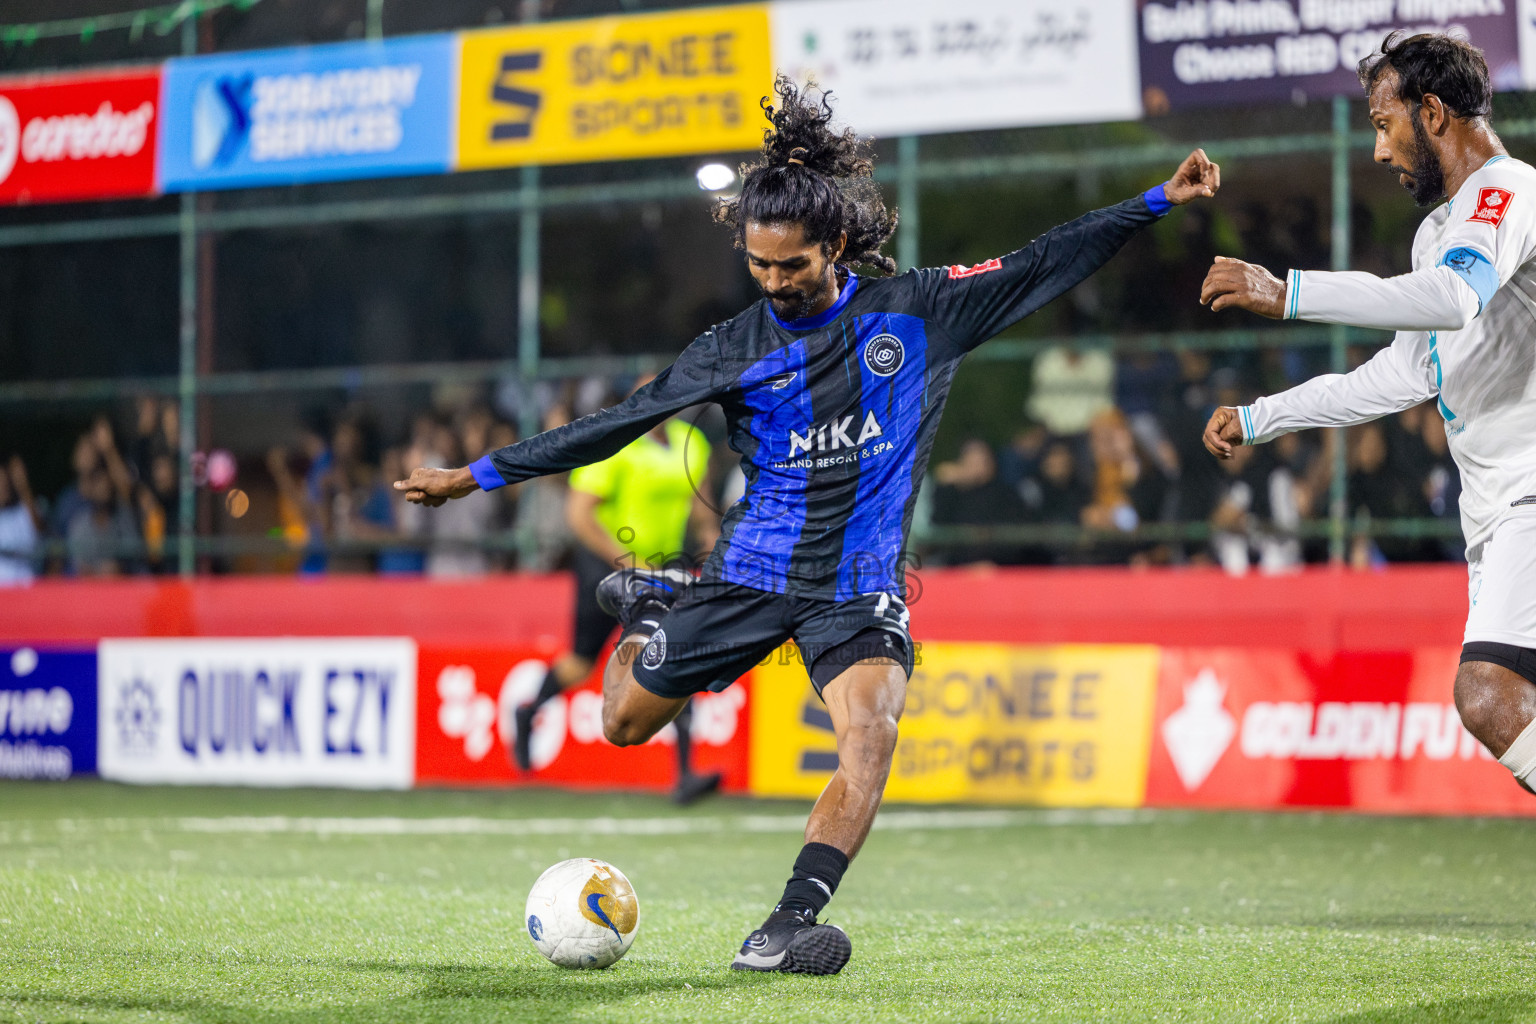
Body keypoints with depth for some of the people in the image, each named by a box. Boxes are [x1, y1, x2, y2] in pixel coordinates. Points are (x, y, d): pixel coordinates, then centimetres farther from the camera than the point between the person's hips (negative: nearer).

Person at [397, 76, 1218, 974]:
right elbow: (616, 425, 2)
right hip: (753, 568, 1)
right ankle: (642, 607, 41)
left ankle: (786, 927, -33)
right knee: (625, 724, 8)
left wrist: (1161, 201, -2)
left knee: (871, 732, -28)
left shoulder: (916, 311, -1)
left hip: (860, 582, -1)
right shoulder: (737, 348, 0)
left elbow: (1045, 263, 2)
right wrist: (478, 475, 1)